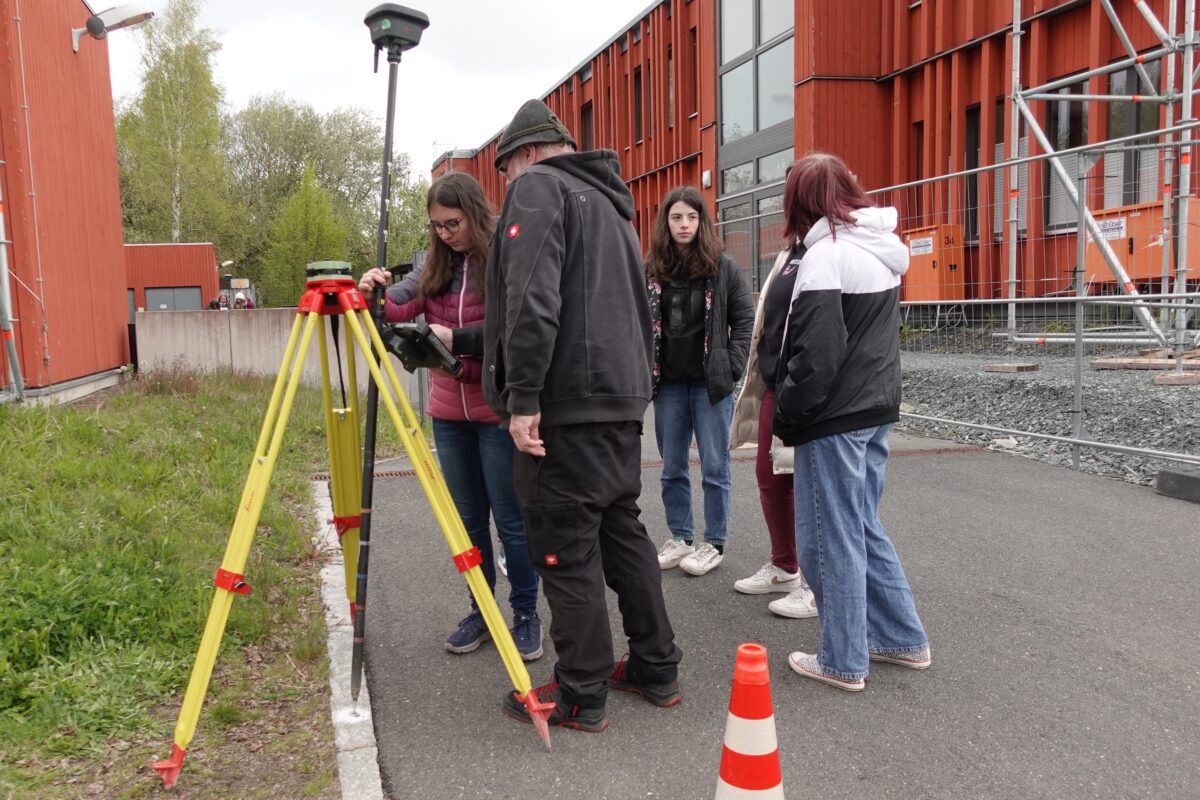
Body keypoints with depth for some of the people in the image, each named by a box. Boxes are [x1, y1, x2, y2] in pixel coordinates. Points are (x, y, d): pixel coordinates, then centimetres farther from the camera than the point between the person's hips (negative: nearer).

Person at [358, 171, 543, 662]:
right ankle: (480, 611, 27)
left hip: (498, 412, -6)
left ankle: (526, 616, 17)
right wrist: (375, 295, -18)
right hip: (449, 412, 6)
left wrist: (458, 337, -24)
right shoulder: (435, 264, 10)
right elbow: (400, 309, 3)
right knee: (468, 517, 14)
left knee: (510, 518, 2)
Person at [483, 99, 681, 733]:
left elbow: (532, 299, -19)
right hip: (622, 398, 9)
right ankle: (656, 669, 25)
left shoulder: (537, 187, -3)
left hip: (563, 407, -9)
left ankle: (580, 696, 10)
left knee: (566, 549, -1)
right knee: (622, 531, 16)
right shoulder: (611, 204, 24)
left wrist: (522, 397, -19)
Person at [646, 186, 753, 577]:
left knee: (714, 467, 4)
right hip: (669, 383, 3)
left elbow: (745, 318, -1)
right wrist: (647, 370, 1)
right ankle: (679, 537, 25)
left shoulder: (723, 267, -1)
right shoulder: (652, 270, 6)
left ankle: (715, 543, 15)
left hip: (711, 382, -3)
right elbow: (640, 324, 10)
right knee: (672, 468, 11)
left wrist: (732, 367, -8)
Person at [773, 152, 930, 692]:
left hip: (835, 417, -9)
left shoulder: (826, 255, -15)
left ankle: (843, 662, 13)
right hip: (876, 409, 9)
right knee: (863, 527, 20)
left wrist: (787, 413, -10)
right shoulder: (882, 247, 12)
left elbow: (816, 353, -21)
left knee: (832, 539, 2)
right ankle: (903, 638, 29)